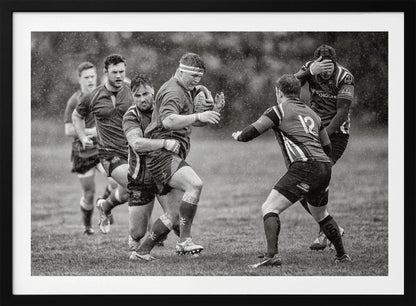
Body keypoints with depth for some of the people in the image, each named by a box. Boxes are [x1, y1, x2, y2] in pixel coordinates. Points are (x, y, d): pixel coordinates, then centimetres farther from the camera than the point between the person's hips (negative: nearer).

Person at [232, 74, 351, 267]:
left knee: (269, 208, -9)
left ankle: (272, 255, -25)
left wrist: (238, 136, 20)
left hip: (305, 167, -7)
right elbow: (327, 147, 29)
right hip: (325, 167, 8)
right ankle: (342, 255, 35)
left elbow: (251, 132, -2)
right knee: (320, 214, 29)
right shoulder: (311, 114, 24)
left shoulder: (280, 110, 3)